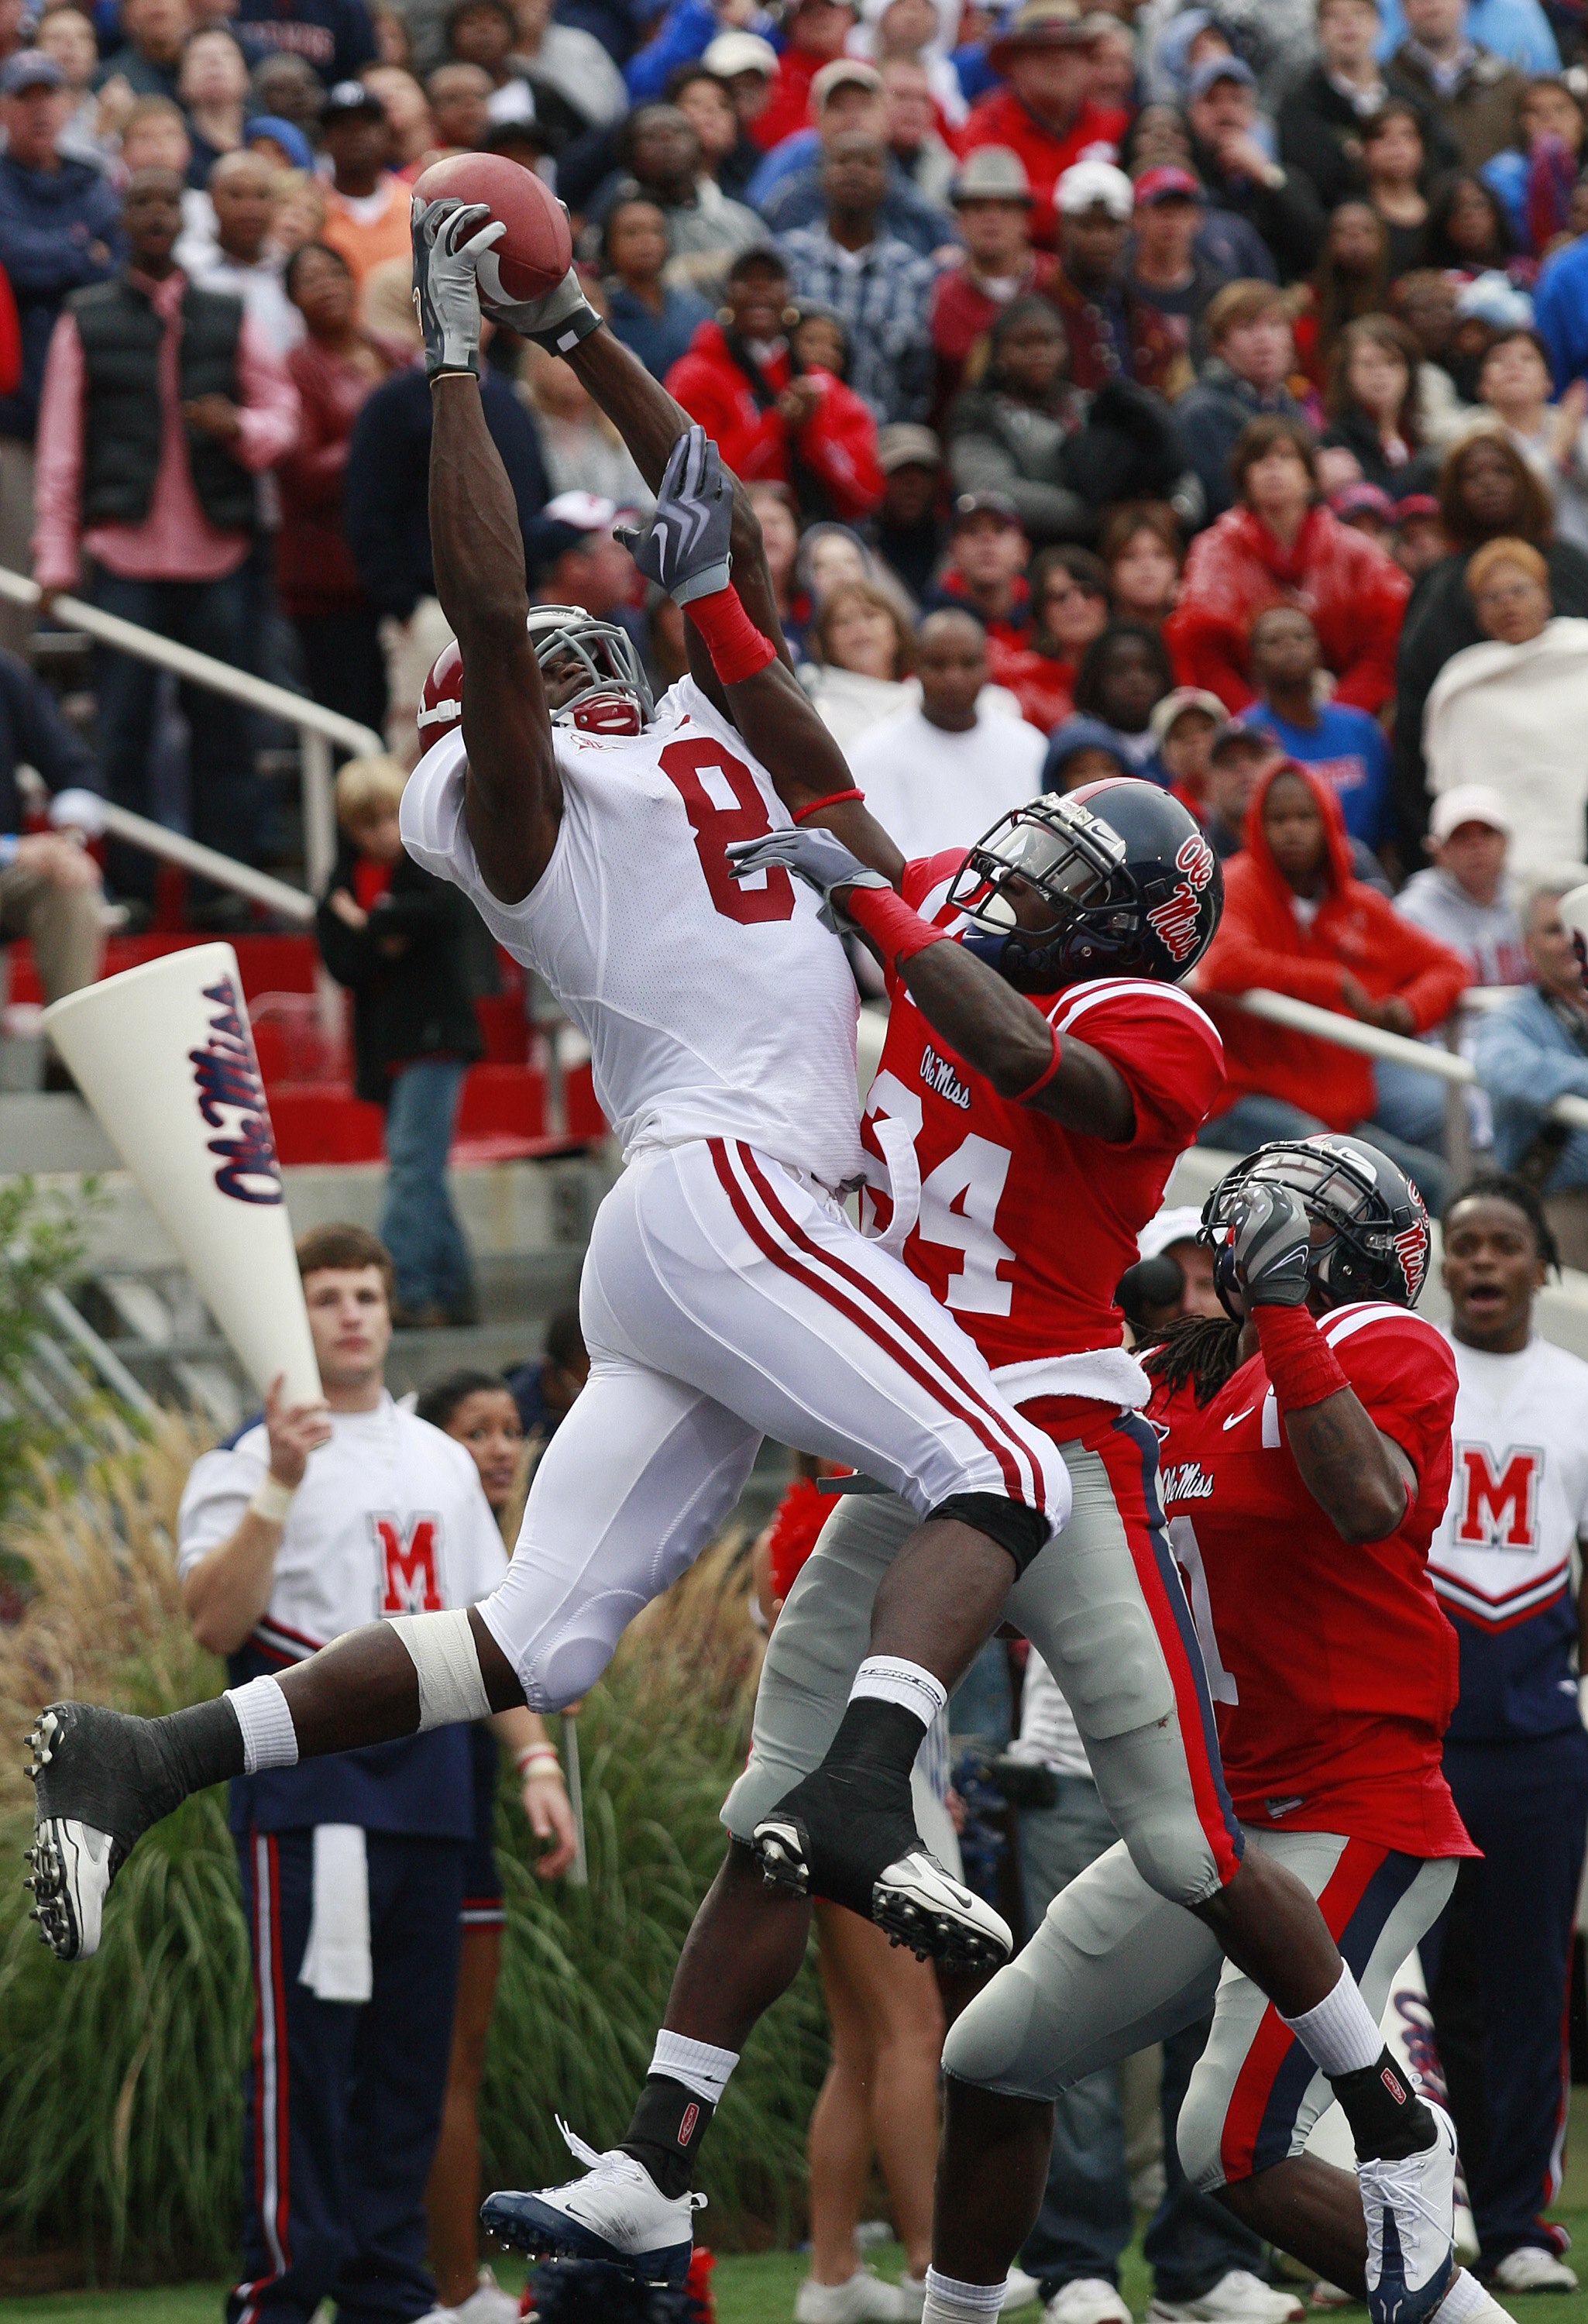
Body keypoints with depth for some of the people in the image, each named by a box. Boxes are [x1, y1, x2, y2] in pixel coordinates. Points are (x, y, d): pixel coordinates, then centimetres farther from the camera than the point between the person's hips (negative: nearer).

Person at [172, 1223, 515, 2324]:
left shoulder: (442, 1461, 18)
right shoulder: (251, 1460, -2)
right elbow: (215, 1622, -15)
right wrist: (279, 1486, -24)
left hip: (429, 1796, 6)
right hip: (309, 1794, -6)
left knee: (412, 2053, 6)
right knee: (306, 2045, -8)